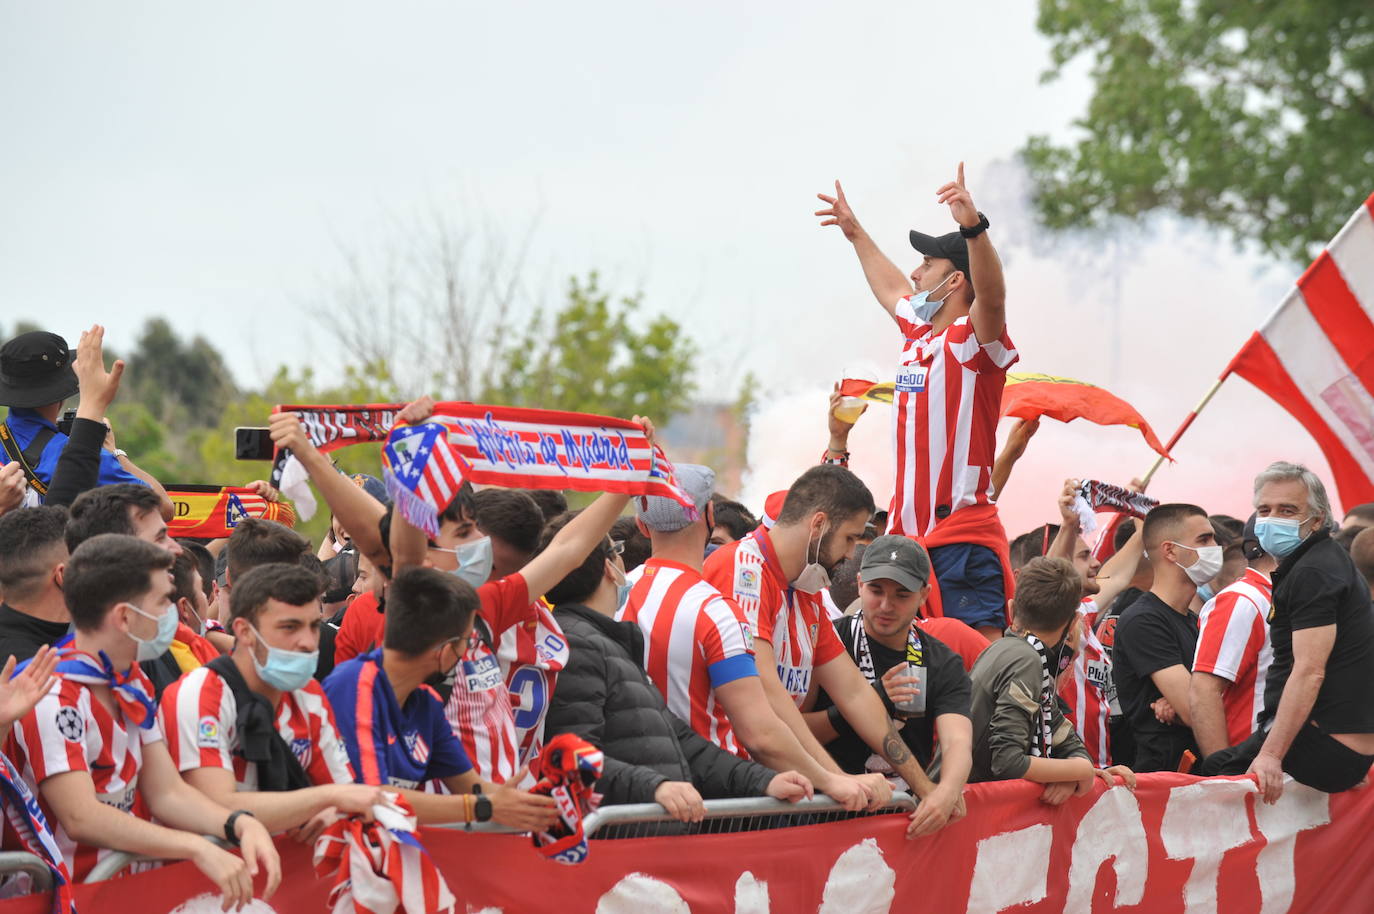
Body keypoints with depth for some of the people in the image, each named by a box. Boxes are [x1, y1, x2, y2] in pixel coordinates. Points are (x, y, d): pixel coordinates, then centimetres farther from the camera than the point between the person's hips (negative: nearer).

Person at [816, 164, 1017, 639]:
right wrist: (856, 233, 50)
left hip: (963, 533, -9)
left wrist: (973, 227, -44)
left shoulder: (973, 340, -7)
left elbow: (992, 297, -30)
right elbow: (890, 287, 37)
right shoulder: (917, 333, 17)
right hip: (906, 532, 9)